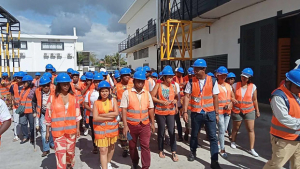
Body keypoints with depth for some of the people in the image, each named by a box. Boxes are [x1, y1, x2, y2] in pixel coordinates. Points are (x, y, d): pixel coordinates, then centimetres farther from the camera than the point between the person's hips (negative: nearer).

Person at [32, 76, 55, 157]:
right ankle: (46, 149, 3)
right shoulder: (37, 92, -12)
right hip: (42, 114, 0)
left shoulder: (53, 92, -18)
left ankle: (52, 144, 37)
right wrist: (34, 112, 6)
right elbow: (34, 102, 5)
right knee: (44, 131, -4)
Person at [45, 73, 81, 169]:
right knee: (60, 152, -2)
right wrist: (47, 131, 2)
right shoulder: (52, 98, -4)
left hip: (71, 129, 2)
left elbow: (77, 114, 4)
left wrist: (78, 128, 3)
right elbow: (48, 116, 0)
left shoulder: (74, 97, 2)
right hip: (58, 130, -2)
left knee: (70, 150, 16)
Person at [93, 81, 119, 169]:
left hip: (112, 127, 2)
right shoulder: (96, 102, -5)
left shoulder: (113, 100, -2)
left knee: (111, 147, 18)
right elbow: (95, 118, -11)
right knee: (103, 150, -4)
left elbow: (116, 113, -12)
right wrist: (110, 117, -14)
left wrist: (102, 115, -16)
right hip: (100, 128, -2)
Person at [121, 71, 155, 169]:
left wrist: (152, 123, 8)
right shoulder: (127, 93, -6)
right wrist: (125, 125, -13)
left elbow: (150, 109, 9)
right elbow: (124, 109, -9)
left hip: (145, 124, 1)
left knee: (145, 146, -3)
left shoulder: (147, 93, 4)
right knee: (132, 146, 15)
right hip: (131, 124, -1)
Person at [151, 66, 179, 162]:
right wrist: (161, 102, -19)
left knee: (172, 131, 0)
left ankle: (173, 152, 13)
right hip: (160, 112, -2)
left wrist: (175, 100, -9)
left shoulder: (173, 86, 1)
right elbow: (152, 97, -9)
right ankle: (161, 150, 29)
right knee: (161, 131, 11)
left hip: (171, 112, 2)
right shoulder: (158, 86, -9)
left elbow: (176, 96, 13)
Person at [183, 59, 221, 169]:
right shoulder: (191, 82, -3)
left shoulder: (212, 81, -2)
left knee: (213, 137, 1)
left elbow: (215, 98, 1)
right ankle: (193, 152, 42)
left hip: (210, 113, 0)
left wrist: (217, 113, 2)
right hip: (196, 113, 1)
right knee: (194, 134, 17)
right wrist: (185, 111, -10)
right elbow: (187, 97, -3)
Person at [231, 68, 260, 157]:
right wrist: (233, 100, -22)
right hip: (237, 110, 0)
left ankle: (252, 149, 7)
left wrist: (257, 111, 6)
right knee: (236, 128, 15)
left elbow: (254, 100, 3)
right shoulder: (235, 85, -5)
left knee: (251, 129, -4)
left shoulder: (253, 87, -4)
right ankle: (233, 142, 39)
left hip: (249, 110, 0)